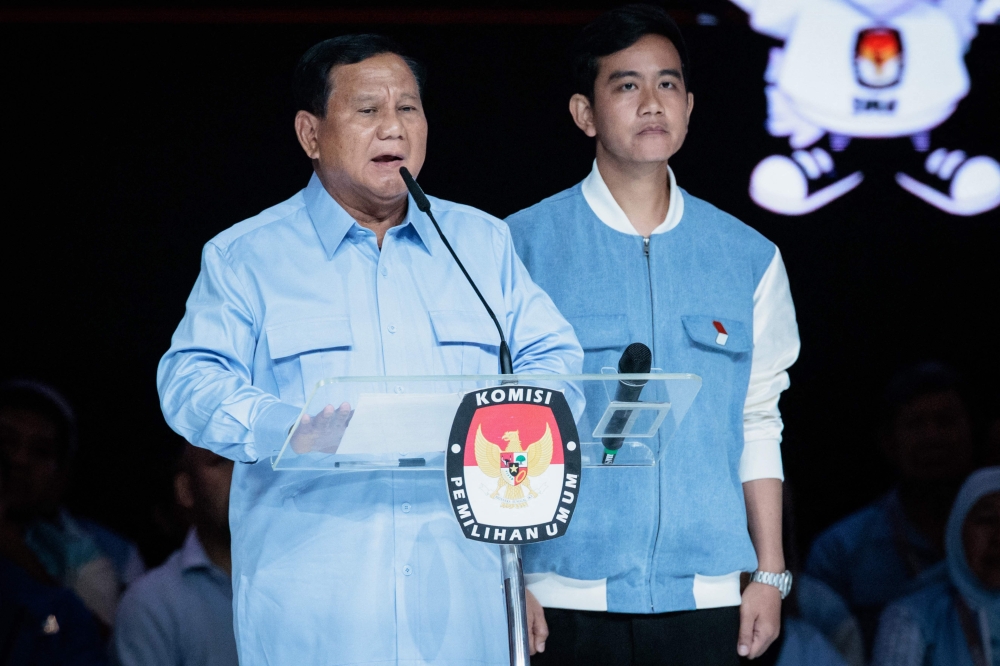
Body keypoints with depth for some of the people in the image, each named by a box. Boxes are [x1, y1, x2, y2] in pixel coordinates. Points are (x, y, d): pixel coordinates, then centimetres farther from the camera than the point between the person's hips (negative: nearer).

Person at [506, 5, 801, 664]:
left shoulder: (750, 258, 9)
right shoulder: (522, 246, 1)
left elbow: (759, 427, 12)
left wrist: (771, 574, 7)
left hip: (703, 597, 2)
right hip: (568, 597, -2)